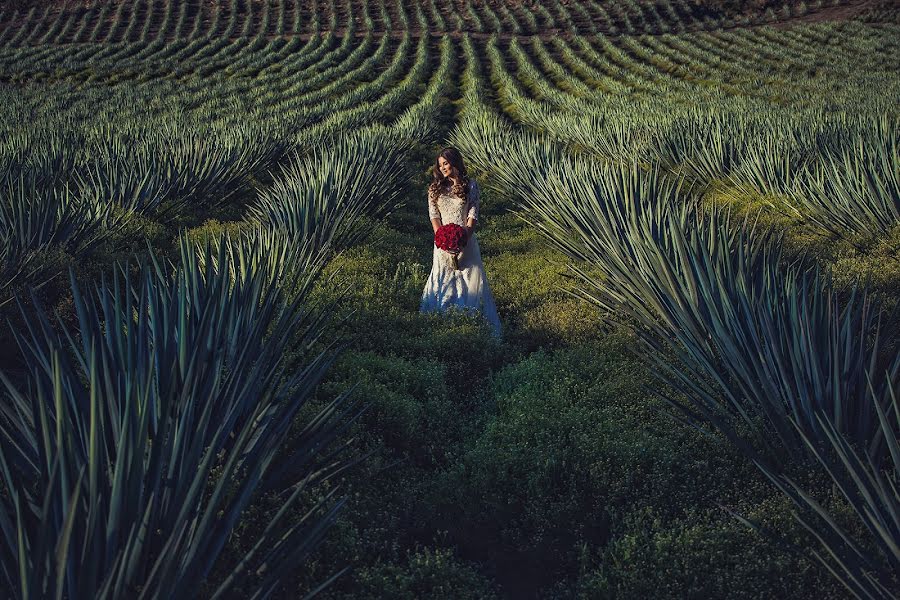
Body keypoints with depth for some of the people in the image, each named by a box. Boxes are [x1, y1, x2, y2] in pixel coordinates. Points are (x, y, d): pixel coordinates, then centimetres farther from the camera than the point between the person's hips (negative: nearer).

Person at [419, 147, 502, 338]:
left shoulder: (470, 186, 0)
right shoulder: (435, 188, 7)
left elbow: (473, 215, -5)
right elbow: (434, 215, 1)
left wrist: (464, 238, -16)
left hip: (466, 240, -2)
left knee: (470, 278, -1)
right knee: (442, 280, 3)